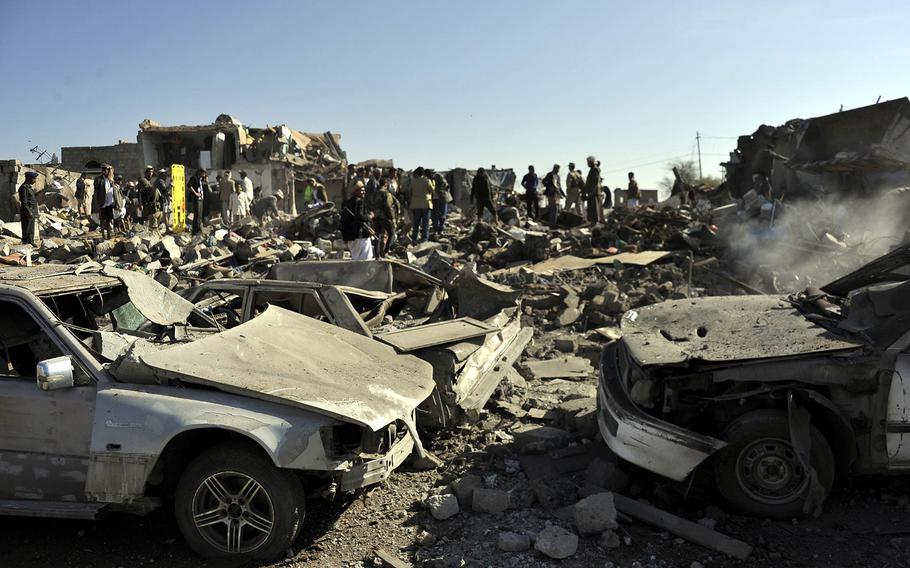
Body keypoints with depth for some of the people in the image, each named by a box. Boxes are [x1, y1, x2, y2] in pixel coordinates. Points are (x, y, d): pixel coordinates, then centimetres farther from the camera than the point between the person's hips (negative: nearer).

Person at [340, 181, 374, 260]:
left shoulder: (347, 203, 14)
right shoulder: (360, 201, -12)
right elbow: (359, 217, -24)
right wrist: (369, 216, -8)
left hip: (349, 236, 9)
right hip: (361, 235, -9)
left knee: (354, 257, 17)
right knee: (366, 257, -6)